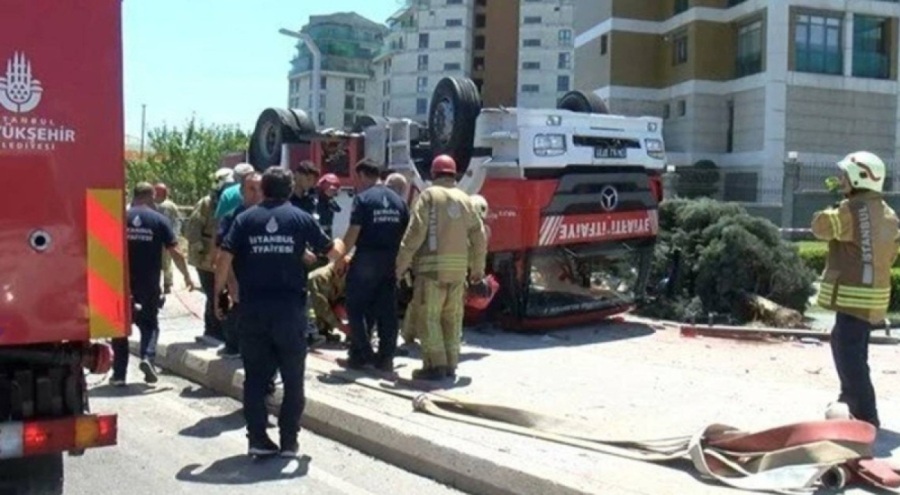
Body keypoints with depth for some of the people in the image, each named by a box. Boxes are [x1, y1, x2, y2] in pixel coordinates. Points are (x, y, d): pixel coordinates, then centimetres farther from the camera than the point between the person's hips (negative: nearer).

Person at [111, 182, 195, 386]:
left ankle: (119, 374, 12)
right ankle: (148, 356, -8)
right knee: (149, 323, 17)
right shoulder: (159, 220, -2)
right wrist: (187, 276, 7)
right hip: (149, 284, 0)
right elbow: (175, 252, -5)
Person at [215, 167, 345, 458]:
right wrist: (340, 244, 32)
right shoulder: (301, 218, 2)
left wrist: (218, 294, 6)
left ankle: (257, 438, 11)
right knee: (293, 378, 10)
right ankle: (289, 441, 11)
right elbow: (333, 253, 9)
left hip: (253, 309, 1)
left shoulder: (245, 219, 3)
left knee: (255, 376, 10)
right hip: (290, 309, -1)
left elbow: (225, 259, -6)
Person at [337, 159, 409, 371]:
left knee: (357, 308, 6)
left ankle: (362, 354, 6)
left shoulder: (363, 198, -7)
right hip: (391, 260, 5)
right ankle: (386, 358, 10)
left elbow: (353, 233, -13)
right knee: (387, 310, 8)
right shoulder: (398, 200, 10)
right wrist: (401, 261, 15)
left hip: (366, 259, -5)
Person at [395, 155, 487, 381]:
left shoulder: (429, 195, -3)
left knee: (430, 316, -1)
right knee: (453, 317, 11)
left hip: (433, 264, -5)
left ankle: (435, 365, -4)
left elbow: (415, 232, -10)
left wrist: (401, 264, -7)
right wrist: (478, 268, 22)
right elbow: (478, 235, 13)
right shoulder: (464, 199, 12)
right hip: (459, 266, 5)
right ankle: (450, 364, 16)